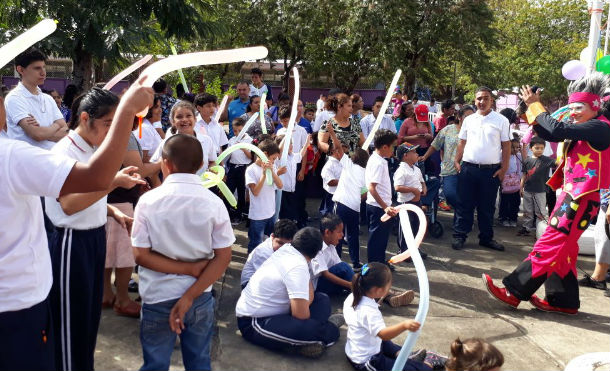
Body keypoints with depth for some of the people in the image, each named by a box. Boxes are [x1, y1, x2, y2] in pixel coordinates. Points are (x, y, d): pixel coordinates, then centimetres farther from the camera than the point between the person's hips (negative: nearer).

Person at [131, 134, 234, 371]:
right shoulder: (214, 202, -7)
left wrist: (189, 269, -10)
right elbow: (223, 258, -9)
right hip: (200, 298, 2)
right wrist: (189, 296, -11)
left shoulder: (149, 201, -10)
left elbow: (141, 255, -12)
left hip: (158, 299, -1)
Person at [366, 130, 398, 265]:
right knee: (377, 238, 1)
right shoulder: (378, 163, -21)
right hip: (379, 207, -10)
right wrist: (385, 207, -29)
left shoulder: (375, 159, 9)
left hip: (380, 206, 10)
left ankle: (380, 263, 32)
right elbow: (371, 188, -27)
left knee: (382, 236, 20)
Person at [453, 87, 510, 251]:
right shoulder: (468, 120, 10)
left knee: (487, 207, 8)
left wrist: (504, 168, -4)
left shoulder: (501, 120, 3)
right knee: (464, 204, 4)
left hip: (491, 170, -1)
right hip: (468, 168, 1)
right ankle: (459, 236, 10)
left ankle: (486, 237, 19)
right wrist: (457, 162, 5)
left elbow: (506, 145, 2)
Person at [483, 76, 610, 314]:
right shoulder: (584, 129, 15)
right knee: (562, 248, 12)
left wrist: (535, 105, -13)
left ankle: (514, 292, -7)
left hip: (582, 197, -10)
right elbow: (550, 135, 10)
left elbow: (558, 130, -24)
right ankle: (563, 300, 20)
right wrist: (531, 109, -1)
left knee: (549, 245, -8)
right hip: (572, 194, 10)